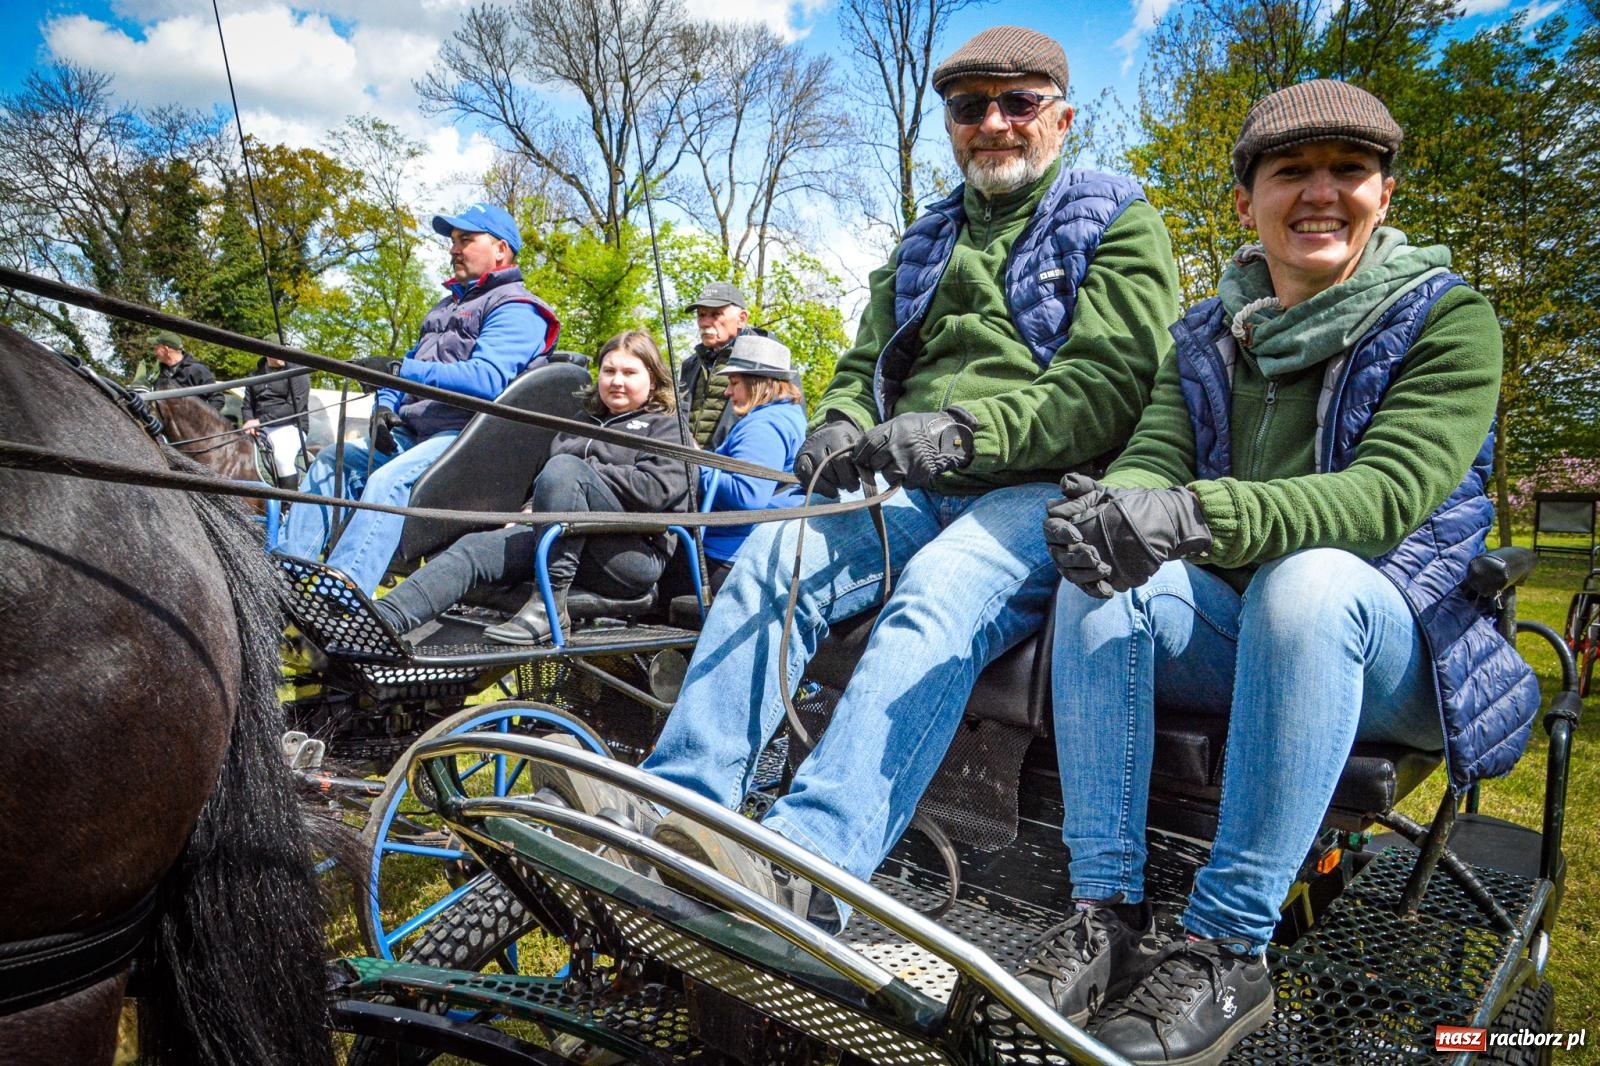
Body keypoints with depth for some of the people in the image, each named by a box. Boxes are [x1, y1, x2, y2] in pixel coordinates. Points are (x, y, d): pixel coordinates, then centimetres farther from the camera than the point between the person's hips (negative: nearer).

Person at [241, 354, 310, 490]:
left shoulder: (297, 371, -3)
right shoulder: (256, 375, 15)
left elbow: (294, 407, -12)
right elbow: (247, 406, 18)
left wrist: (260, 421, -17)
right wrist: (249, 424, -6)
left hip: (290, 427, -6)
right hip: (259, 431, 6)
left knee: (282, 456, -34)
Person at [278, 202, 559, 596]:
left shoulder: (515, 309, -3)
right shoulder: (447, 306, 28)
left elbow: (487, 378, -21)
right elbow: (412, 367, 26)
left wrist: (401, 370, -27)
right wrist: (385, 405, 3)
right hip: (413, 435, 9)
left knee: (389, 480, -33)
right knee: (333, 460, -7)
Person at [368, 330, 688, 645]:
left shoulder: (667, 427, 11)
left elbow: (656, 489, -8)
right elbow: (547, 482, 28)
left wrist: (586, 470, -7)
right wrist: (531, 511, 6)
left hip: (632, 555, -6)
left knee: (565, 468, -29)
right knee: (473, 548, -17)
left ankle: (550, 608, -32)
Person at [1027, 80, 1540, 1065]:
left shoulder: (1448, 318, -3)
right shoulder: (1208, 336, 12)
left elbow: (1391, 493, -20)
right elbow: (1154, 455, -3)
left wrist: (1201, 514, -37)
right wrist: (1118, 504, -30)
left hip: (1390, 645, -3)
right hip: (1235, 630, 4)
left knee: (1306, 578, -36)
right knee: (1102, 575, -25)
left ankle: (1228, 950, -31)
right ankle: (1107, 913, -24)